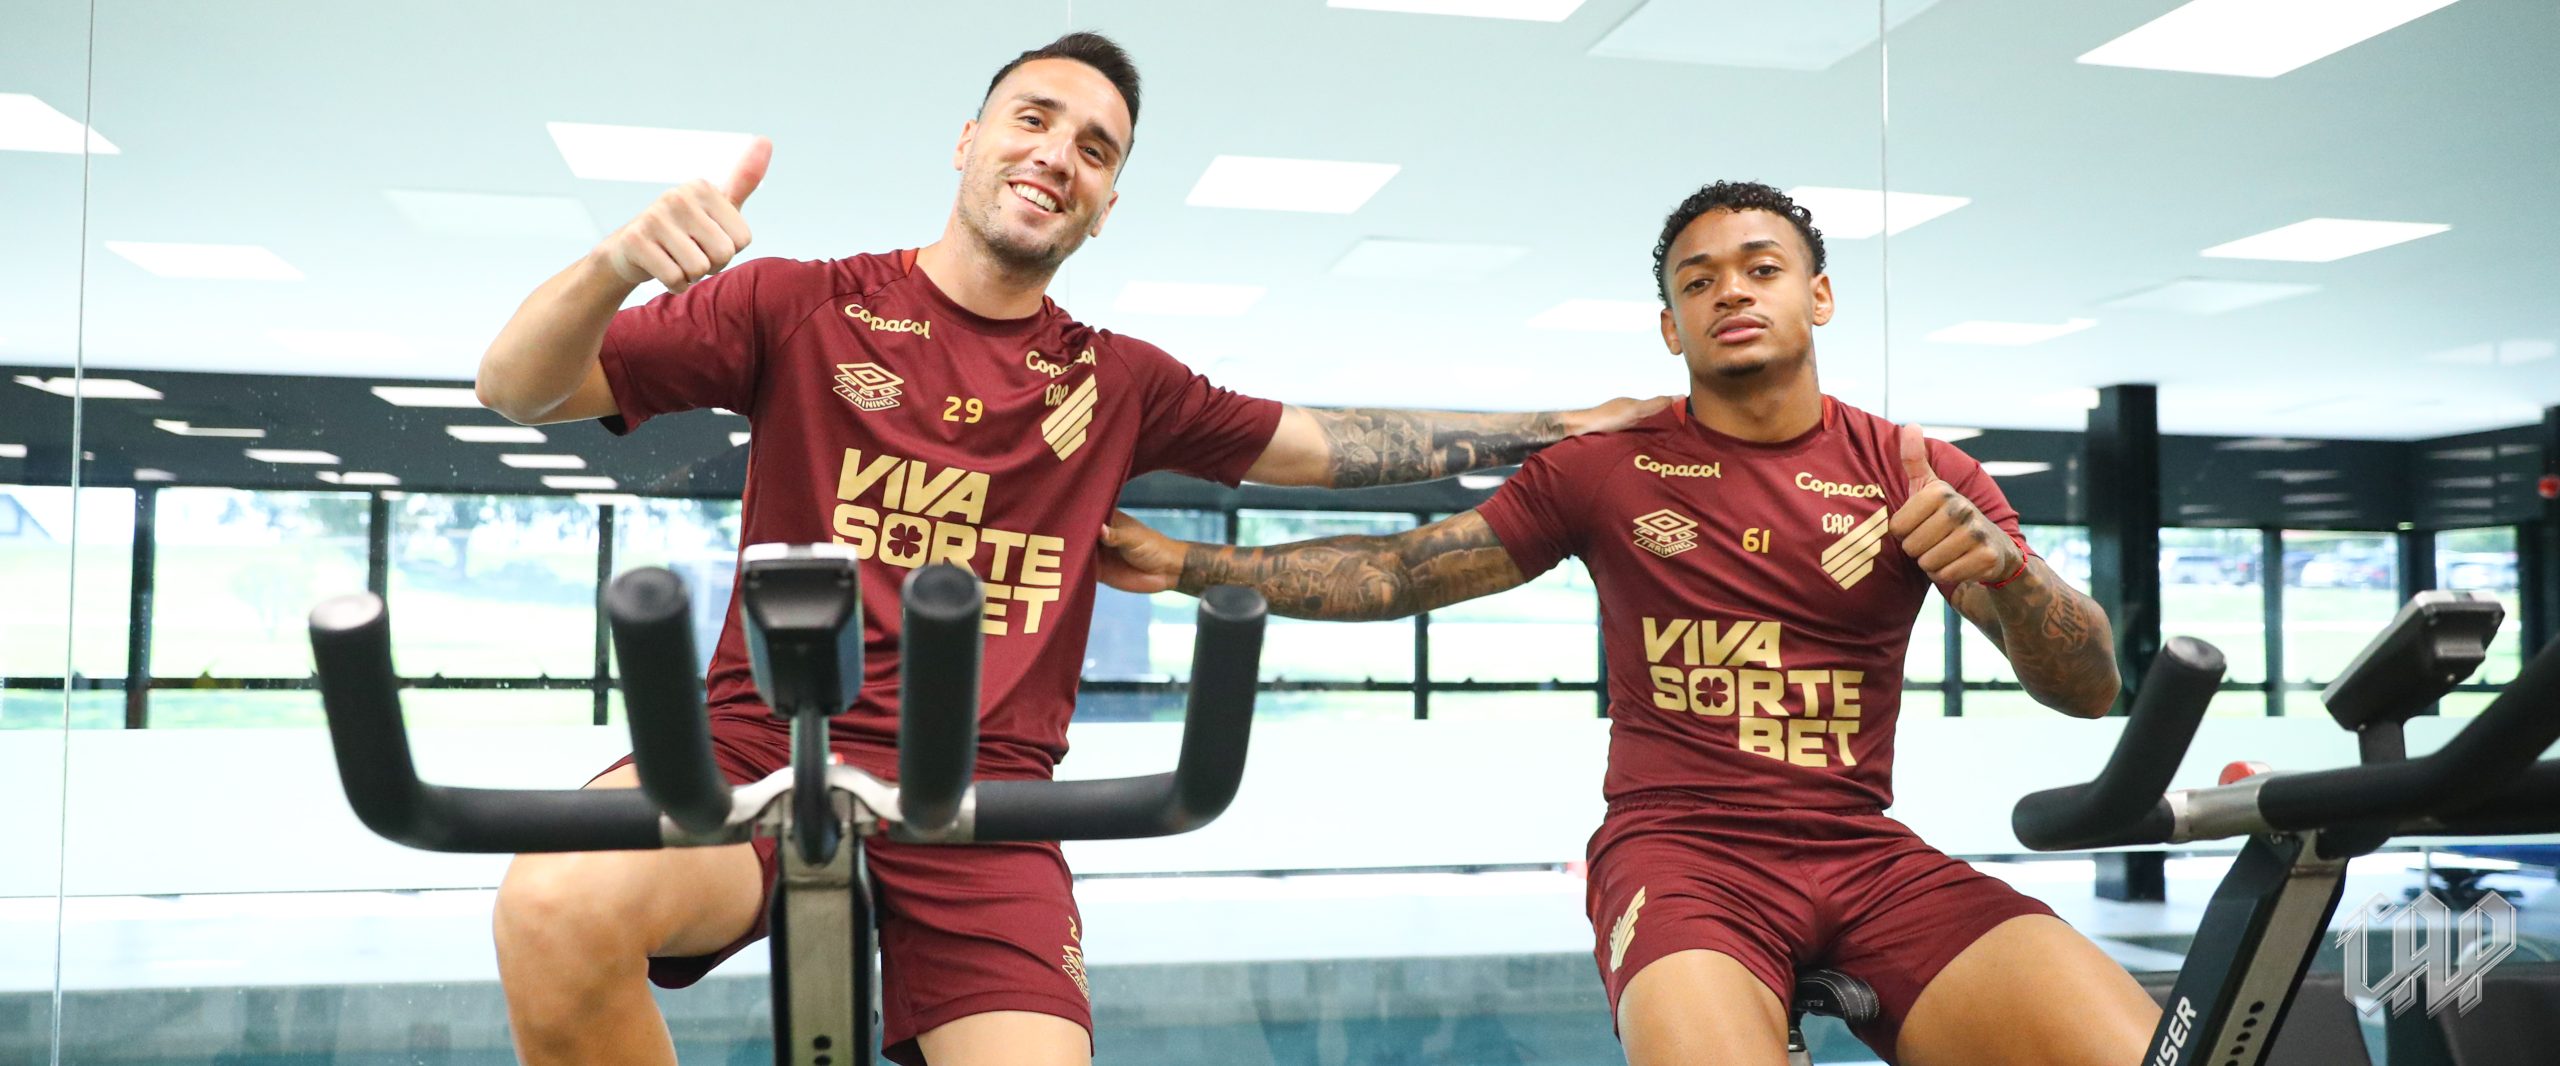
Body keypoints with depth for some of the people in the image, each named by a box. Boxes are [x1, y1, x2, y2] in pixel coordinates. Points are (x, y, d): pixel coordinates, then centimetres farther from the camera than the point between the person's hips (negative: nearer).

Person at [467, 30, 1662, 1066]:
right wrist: (619, 261, -20)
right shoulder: (804, 306, 4)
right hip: (764, 749, -2)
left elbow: (1326, 444, 22)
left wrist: (1554, 427, 24)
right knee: (559, 901, -32)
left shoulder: (1117, 382, 13)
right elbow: (518, 387, 1)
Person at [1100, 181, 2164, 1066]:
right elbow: (1402, 571, 8)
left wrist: (1998, 560, -21)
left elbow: (2089, 689, 0)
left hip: (1871, 858, 2)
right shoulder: (1605, 466, 5)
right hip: (1680, 847, -1)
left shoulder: (1921, 474, 6)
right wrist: (1188, 563, 3)